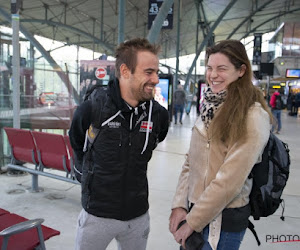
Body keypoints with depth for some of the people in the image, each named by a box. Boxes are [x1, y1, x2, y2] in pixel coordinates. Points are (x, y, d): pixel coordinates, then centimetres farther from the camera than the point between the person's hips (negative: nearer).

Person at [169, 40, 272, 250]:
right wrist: (180, 205, -4)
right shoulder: (211, 109, 5)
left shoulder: (253, 117, -18)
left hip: (225, 219, -6)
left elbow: (229, 181, -21)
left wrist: (193, 222, -14)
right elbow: (191, 162, 4)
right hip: (194, 208, 6)